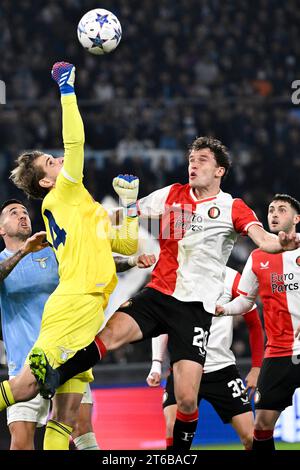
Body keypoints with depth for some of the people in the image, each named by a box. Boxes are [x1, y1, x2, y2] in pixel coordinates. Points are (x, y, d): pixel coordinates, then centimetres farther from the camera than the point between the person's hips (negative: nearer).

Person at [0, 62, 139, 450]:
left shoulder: (84, 212, 28)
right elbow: (74, 142, -7)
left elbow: (129, 245, 33)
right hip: (74, 302, -9)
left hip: (86, 309, 9)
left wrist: (132, 204, 24)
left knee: (67, 413, -1)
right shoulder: (64, 195, 4)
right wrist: (67, 90, -2)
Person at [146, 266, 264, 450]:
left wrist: (256, 369, 4)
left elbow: (254, 323, 6)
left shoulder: (230, 277, -4)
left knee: (250, 437, -5)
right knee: (172, 428, -23)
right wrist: (156, 364, 2)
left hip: (222, 368, 0)